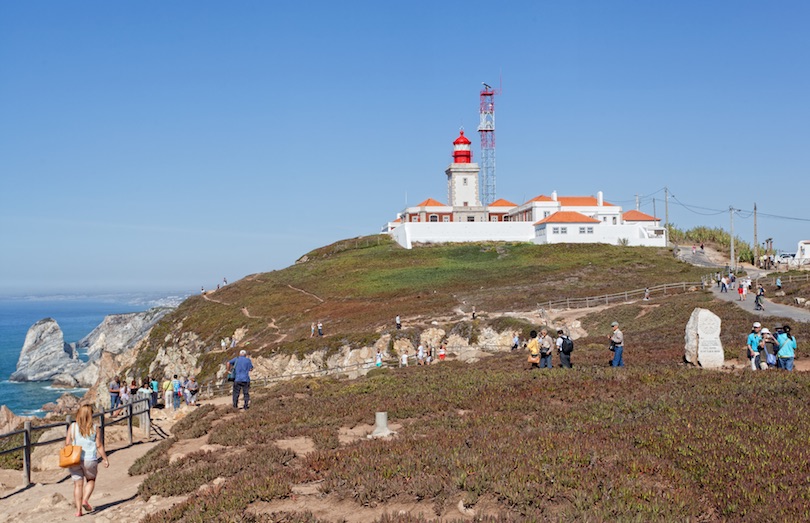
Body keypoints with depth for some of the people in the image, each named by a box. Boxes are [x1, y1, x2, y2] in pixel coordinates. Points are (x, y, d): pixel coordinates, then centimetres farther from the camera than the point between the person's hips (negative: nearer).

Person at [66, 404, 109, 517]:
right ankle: (85, 500, 2)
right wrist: (105, 459, 6)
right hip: (90, 460, -1)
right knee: (91, 480, 21)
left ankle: (78, 509, 6)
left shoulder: (72, 427, -1)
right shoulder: (95, 429, -4)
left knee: (78, 484, 8)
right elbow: (99, 446, -3)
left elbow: (67, 443, -2)